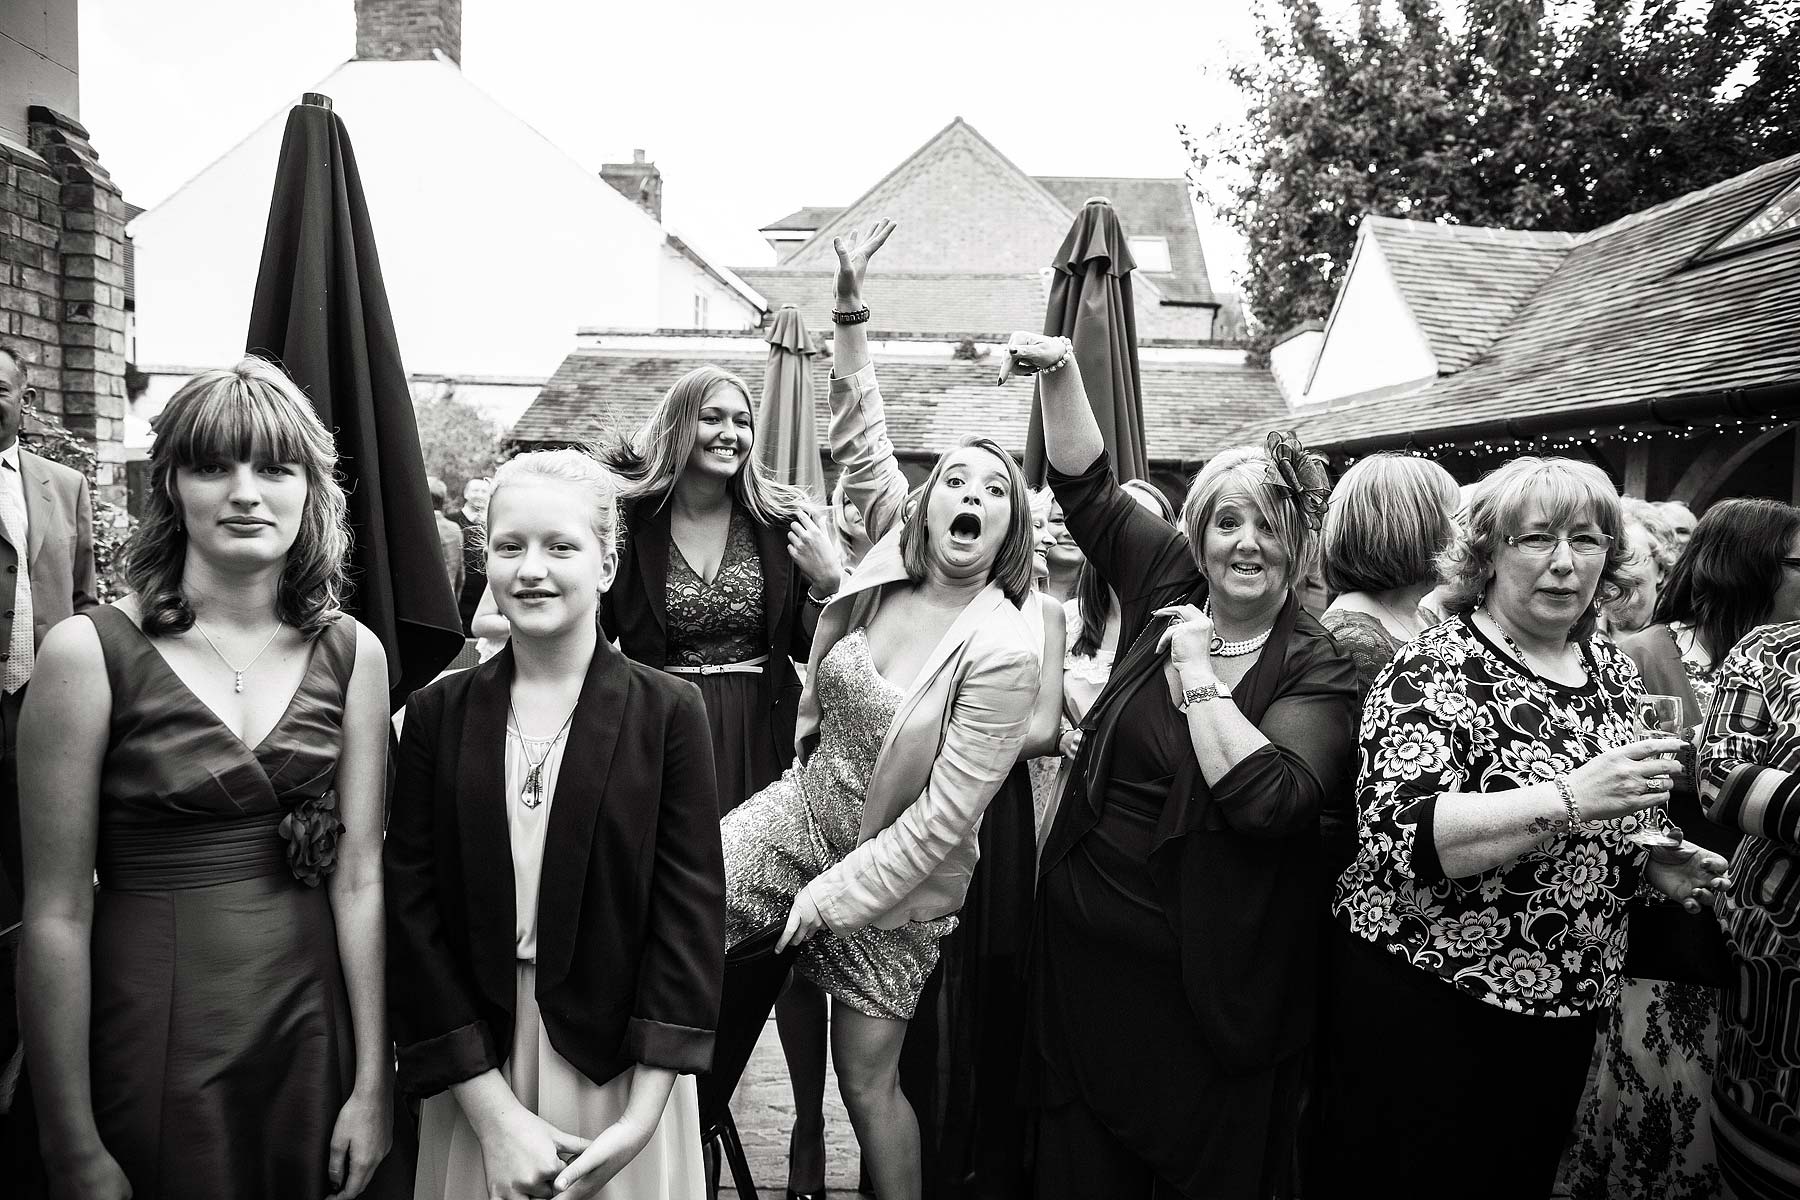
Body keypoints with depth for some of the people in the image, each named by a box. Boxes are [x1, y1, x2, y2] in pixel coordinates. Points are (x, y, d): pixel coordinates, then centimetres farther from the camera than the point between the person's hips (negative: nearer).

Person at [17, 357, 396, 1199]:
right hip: (154, 1035, -3)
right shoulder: (91, 653, -11)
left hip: (315, 1028, 3)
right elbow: (57, 915, -9)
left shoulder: (352, 654, -2)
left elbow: (359, 880, -2)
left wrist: (374, 1086, -4)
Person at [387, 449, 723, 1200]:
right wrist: (495, 1114, -11)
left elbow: (690, 911, -8)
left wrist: (642, 1118, -14)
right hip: (474, 1064, 2)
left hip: (620, 1071, -1)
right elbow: (412, 911, -4)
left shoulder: (667, 711, -7)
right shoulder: (438, 712, -1)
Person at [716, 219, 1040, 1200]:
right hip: (802, 808, 5)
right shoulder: (892, 561, -8)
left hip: (898, 870, -5)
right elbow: (860, 440, 3)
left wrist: (830, 896, -17)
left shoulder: (1004, 651, -23)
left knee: (866, 1079, 7)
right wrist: (850, 309, -3)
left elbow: (944, 817, -22)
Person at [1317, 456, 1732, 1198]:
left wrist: (1655, 862, -1)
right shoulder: (1434, 671, -16)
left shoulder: (1613, 671, 5)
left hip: (1565, 1006, 7)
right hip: (1426, 1000, -6)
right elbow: (1401, 837, -28)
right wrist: (1568, 798, -34)